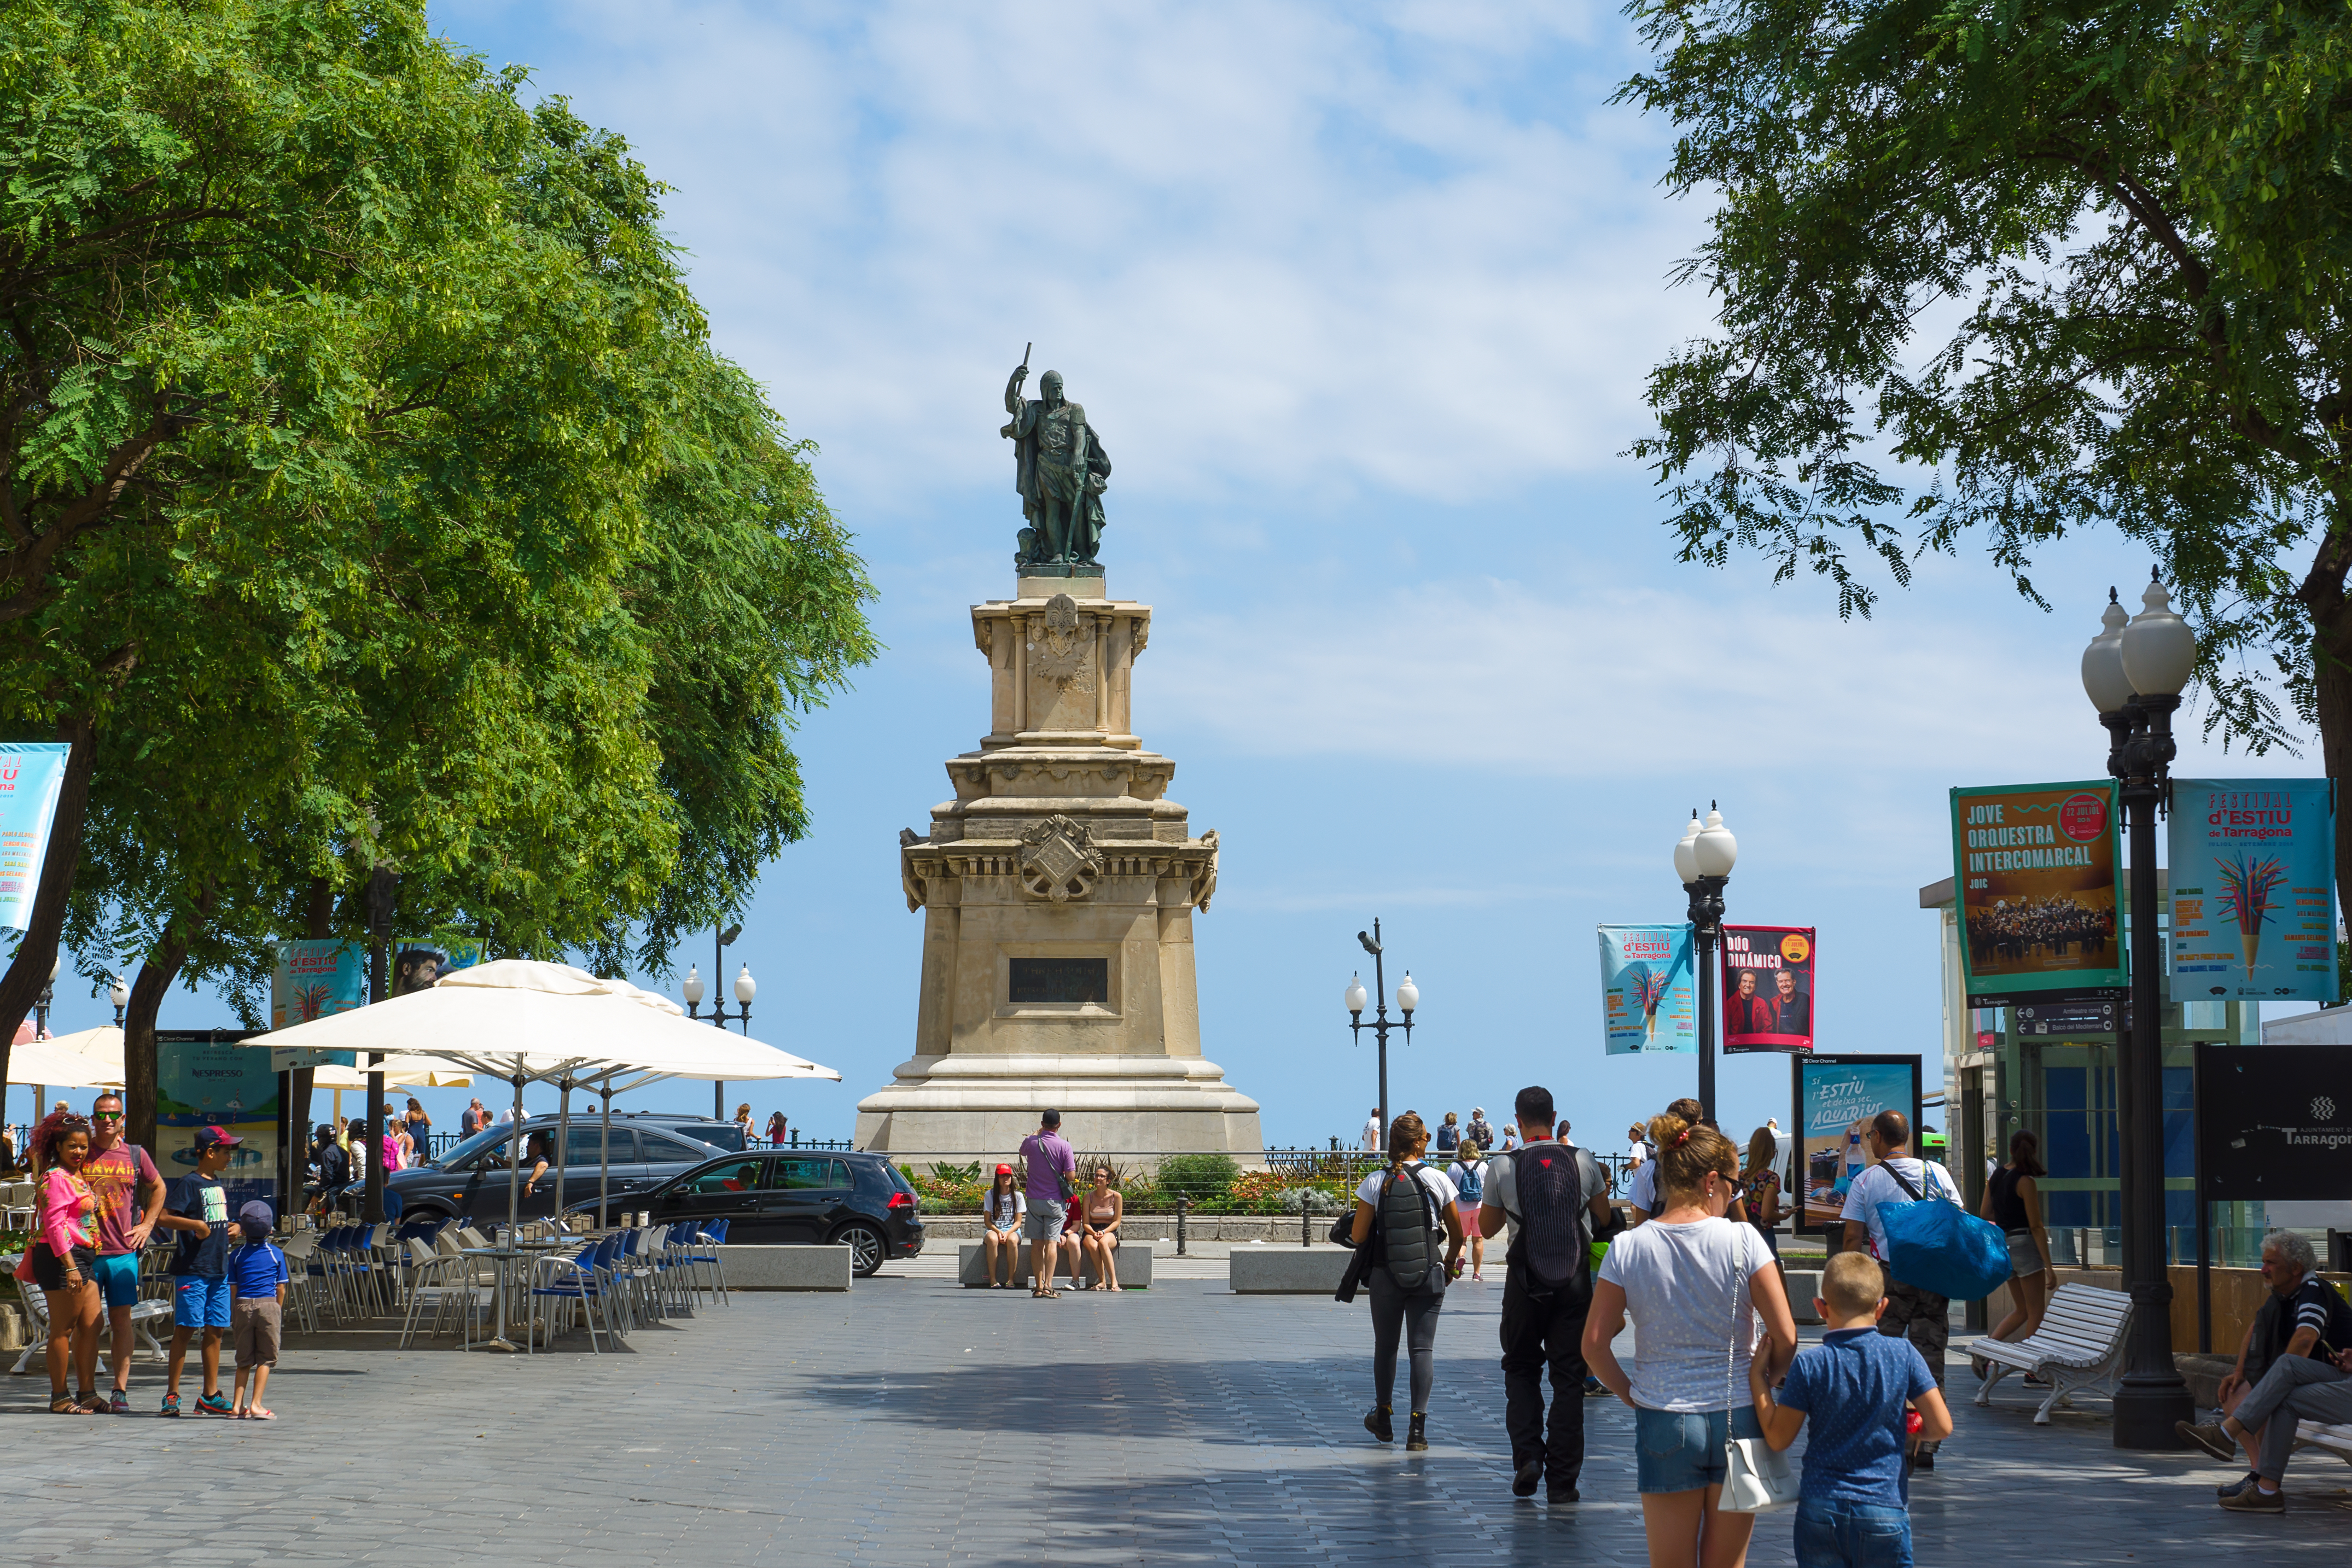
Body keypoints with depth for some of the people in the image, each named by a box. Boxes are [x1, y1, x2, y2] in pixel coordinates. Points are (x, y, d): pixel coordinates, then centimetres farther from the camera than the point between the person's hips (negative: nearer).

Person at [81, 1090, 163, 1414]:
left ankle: (120, 1391, 2)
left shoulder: (135, 1155, 8)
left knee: (122, 1320, -1)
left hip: (124, 1250, 1)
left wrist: (147, 1224, 14)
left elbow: (158, 1187, 24)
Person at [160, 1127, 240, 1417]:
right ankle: (172, 1395, 1)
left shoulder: (218, 1184, 16)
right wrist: (196, 1224, -24)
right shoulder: (189, 1183, -9)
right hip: (192, 1270, -8)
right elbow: (162, 1217, -18)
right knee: (185, 1329, -5)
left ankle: (210, 1396, 13)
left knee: (215, 1330, 7)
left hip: (219, 1270, 8)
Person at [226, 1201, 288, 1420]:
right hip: (268, 1305, -2)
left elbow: (233, 1288, 5)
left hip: (243, 1305, 2)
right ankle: (256, 1404, -3)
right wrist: (278, 1311, 17)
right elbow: (281, 1288, 5)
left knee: (244, 1360, 11)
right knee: (265, 1358, 4)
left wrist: (234, 1314, 13)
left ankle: (237, 1405, 8)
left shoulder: (236, 1254, 5)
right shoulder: (276, 1254, 3)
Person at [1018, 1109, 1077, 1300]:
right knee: (1051, 1243, -4)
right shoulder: (1063, 1146, -10)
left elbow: (1023, 1150, 24)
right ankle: (1048, 1285, -11)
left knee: (1036, 1244, 8)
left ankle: (1038, 1285, 10)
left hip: (1034, 1200, 2)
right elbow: (1071, 1176, -13)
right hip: (1055, 1200, -2)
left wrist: (1038, 1133, 32)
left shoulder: (1031, 1142, -2)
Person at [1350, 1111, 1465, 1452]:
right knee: (1422, 1347, 1)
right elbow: (1457, 1233, 4)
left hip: (1385, 1276, 1)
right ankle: (1418, 1427, -8)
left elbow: (1358, 1237, -5)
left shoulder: (1375, 1183, -5)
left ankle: (1383, 1418, 31)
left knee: (1385, 1345, 17)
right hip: (1428, 1274, -1)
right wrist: (1451, 1263, 23)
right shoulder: (1437, 1180, -5)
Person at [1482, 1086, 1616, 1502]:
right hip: (1575, 1280, 1)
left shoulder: (1504, 1167, -6)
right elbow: (1605, 1219, 11)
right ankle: (1562, 1480, 4)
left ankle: (1527, 1456, -1)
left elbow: (1487, 1227, 6)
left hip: (1525, 1280, -1)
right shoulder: (1583, 1162, -3)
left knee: (1520, 1367, 17)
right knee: (1569, 1375, 6)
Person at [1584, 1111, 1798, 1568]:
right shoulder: (1741, 1241, -9)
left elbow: (1595, 1345, -5)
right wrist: (1761, 1383, 9)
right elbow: (1784, 1336, -8)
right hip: (1737, 1420, 0)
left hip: (1663, 1424, 0)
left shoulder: (1627, 1249, -5)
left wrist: (1631, 1394, 8)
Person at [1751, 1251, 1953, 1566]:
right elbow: (1941, 1427, -2)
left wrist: (1756, 1375, 6)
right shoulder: (1904, 1354, -4)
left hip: (1820, 1510, 0)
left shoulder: (1809, 1364, -7)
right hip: (1885, 1510, 0)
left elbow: (1778, 1439, -1)